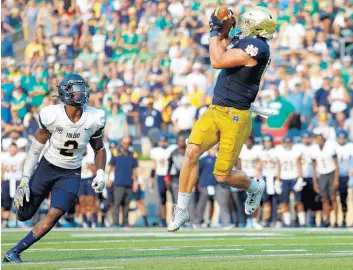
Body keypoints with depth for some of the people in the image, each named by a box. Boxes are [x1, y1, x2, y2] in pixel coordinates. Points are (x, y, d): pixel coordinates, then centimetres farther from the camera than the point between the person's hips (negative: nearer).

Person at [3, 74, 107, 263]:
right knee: (24, 215, 6)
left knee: (54, 215, -17)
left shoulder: (93, 119, -11)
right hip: (47, 168, -1)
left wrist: (100, 174, -10)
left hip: (71, 174, 1)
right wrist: (24, 181, -10)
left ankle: (14, 252, -7)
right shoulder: (52, 116, -19)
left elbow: (99, 149, 6)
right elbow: (35, 149, -9)